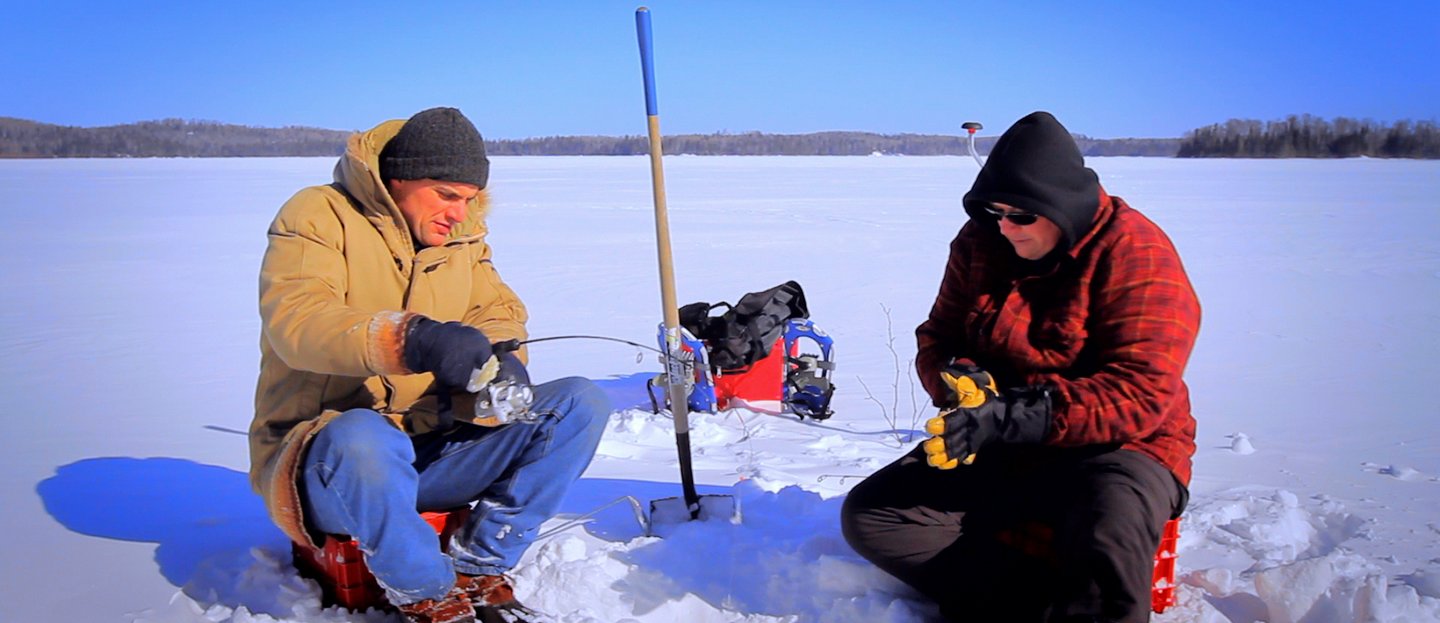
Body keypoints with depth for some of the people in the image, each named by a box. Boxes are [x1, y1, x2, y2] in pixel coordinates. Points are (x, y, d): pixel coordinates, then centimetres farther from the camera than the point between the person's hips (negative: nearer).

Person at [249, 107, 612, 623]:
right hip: (321, 464, -5)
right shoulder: (318, 216, -8)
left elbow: (497, 310, 7)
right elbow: (295, 320, -25)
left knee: (580, 404, -8)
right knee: (361, 438, -42)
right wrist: (413, 339, -42)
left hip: (436, 453, 6)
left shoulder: (461, 233, 11)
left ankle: (477, 566, -7)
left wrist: (501, 359, -19)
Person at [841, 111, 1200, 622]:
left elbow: (1140, 394, -21)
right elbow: (938, 337, 10)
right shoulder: (980, 241, 2)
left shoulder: (1135, 254, -13)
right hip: (998, 450, 6)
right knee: (867, 516, -14)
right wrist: (961, 380, -15)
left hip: (1112, 446, -6)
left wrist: (1014, 417, -32)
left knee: (1108, 556, -41)